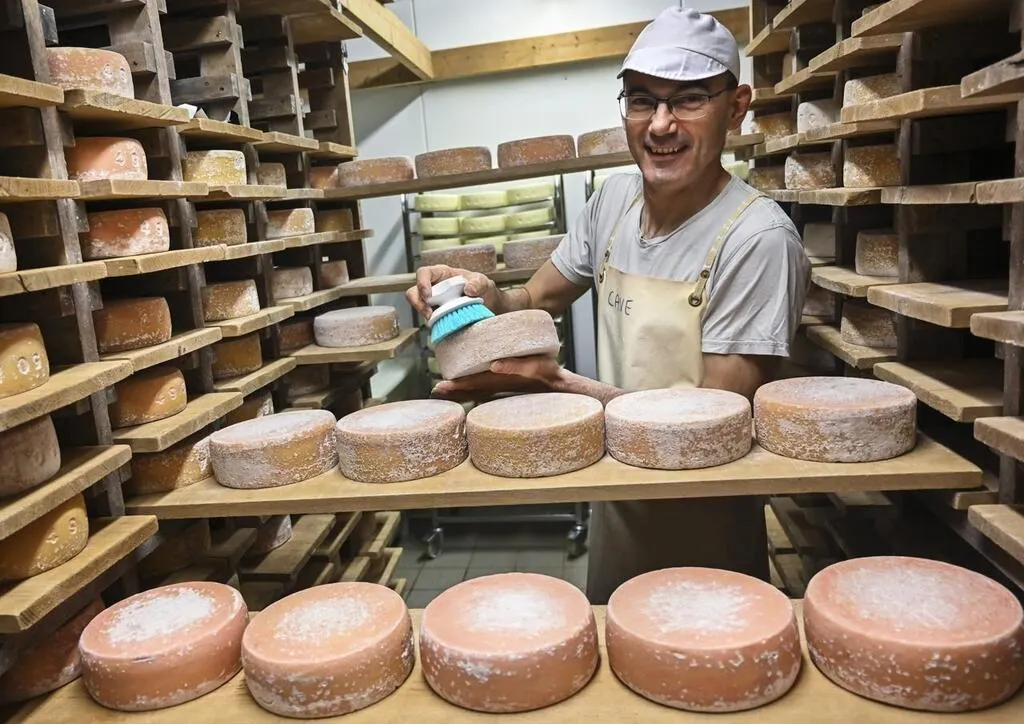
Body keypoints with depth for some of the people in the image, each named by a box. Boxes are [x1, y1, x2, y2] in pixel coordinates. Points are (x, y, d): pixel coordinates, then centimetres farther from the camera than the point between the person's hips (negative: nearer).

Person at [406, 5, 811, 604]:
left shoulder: (757, 236, -23)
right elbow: (536, 301, 6)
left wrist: (553, 381, -30)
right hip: (617, 506, 6)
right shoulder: (614, 200, -4)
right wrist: (486, 297, -17)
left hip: (707, 529, -5)